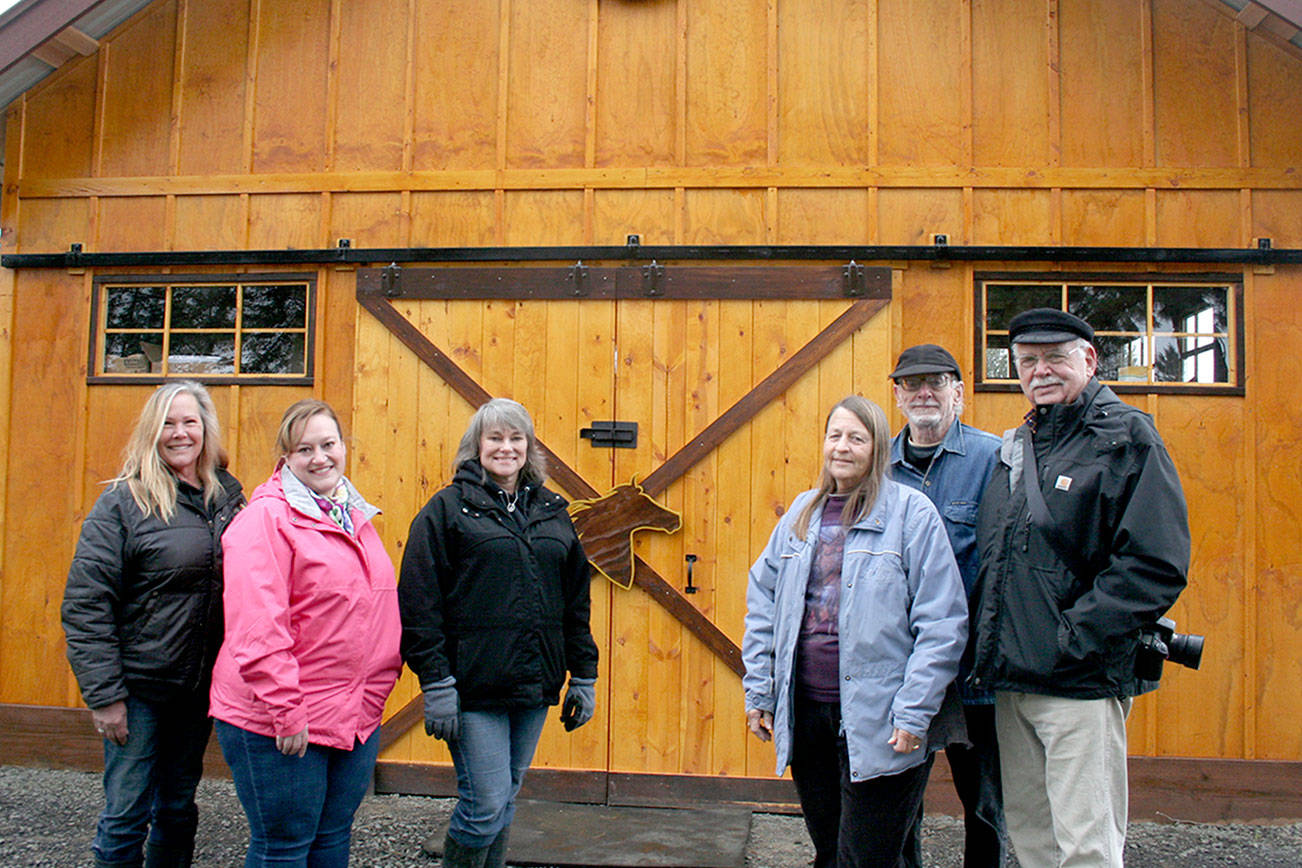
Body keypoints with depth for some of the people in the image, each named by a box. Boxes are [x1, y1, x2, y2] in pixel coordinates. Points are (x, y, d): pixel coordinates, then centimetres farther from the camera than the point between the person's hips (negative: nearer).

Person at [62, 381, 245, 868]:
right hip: (138, 687, -4)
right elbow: (85, 604, -12)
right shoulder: (124, 503, -10)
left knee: (179, 809, 16)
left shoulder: (228, 497, 4)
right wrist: (104, 695, -15)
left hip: (201, 686, 5)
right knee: (127, 815, 3)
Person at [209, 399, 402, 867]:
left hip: (356, 718, 7)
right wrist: (286, 711, -19)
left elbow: (381, 606, 17)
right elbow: (257, 629, -20)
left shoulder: (357, 517, 11)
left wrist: (380, 684, 10)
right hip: (276, 723, -7)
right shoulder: (267, 517, -13)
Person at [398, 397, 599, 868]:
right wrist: (436, 683, -13)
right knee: (486, 804, -4)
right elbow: (419, 603, -8)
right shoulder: (448, 508, -3)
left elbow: (576, 600, 14)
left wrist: (584, 677, 11)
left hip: (535, 686, 5)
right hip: (474, 686, -5)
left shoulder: (551, 511, 11)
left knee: (506, 801, 15)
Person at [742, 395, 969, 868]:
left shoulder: (911, 512, -7)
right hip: (804, 712, 5)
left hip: (874, 720, -5)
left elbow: (942, 622, -9)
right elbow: (762, 596, 15)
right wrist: (758, 689, 9)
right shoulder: (802, 513, 10)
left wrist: (914, 713, -12)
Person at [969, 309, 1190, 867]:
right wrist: (988, 645, 12)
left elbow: (1156, 566, -14)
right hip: (1010, 680, 7)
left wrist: (1073, 638, -17)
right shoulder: (1016, 446, 16)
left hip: (1082, 682, -7)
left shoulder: (1126, 438, -5)